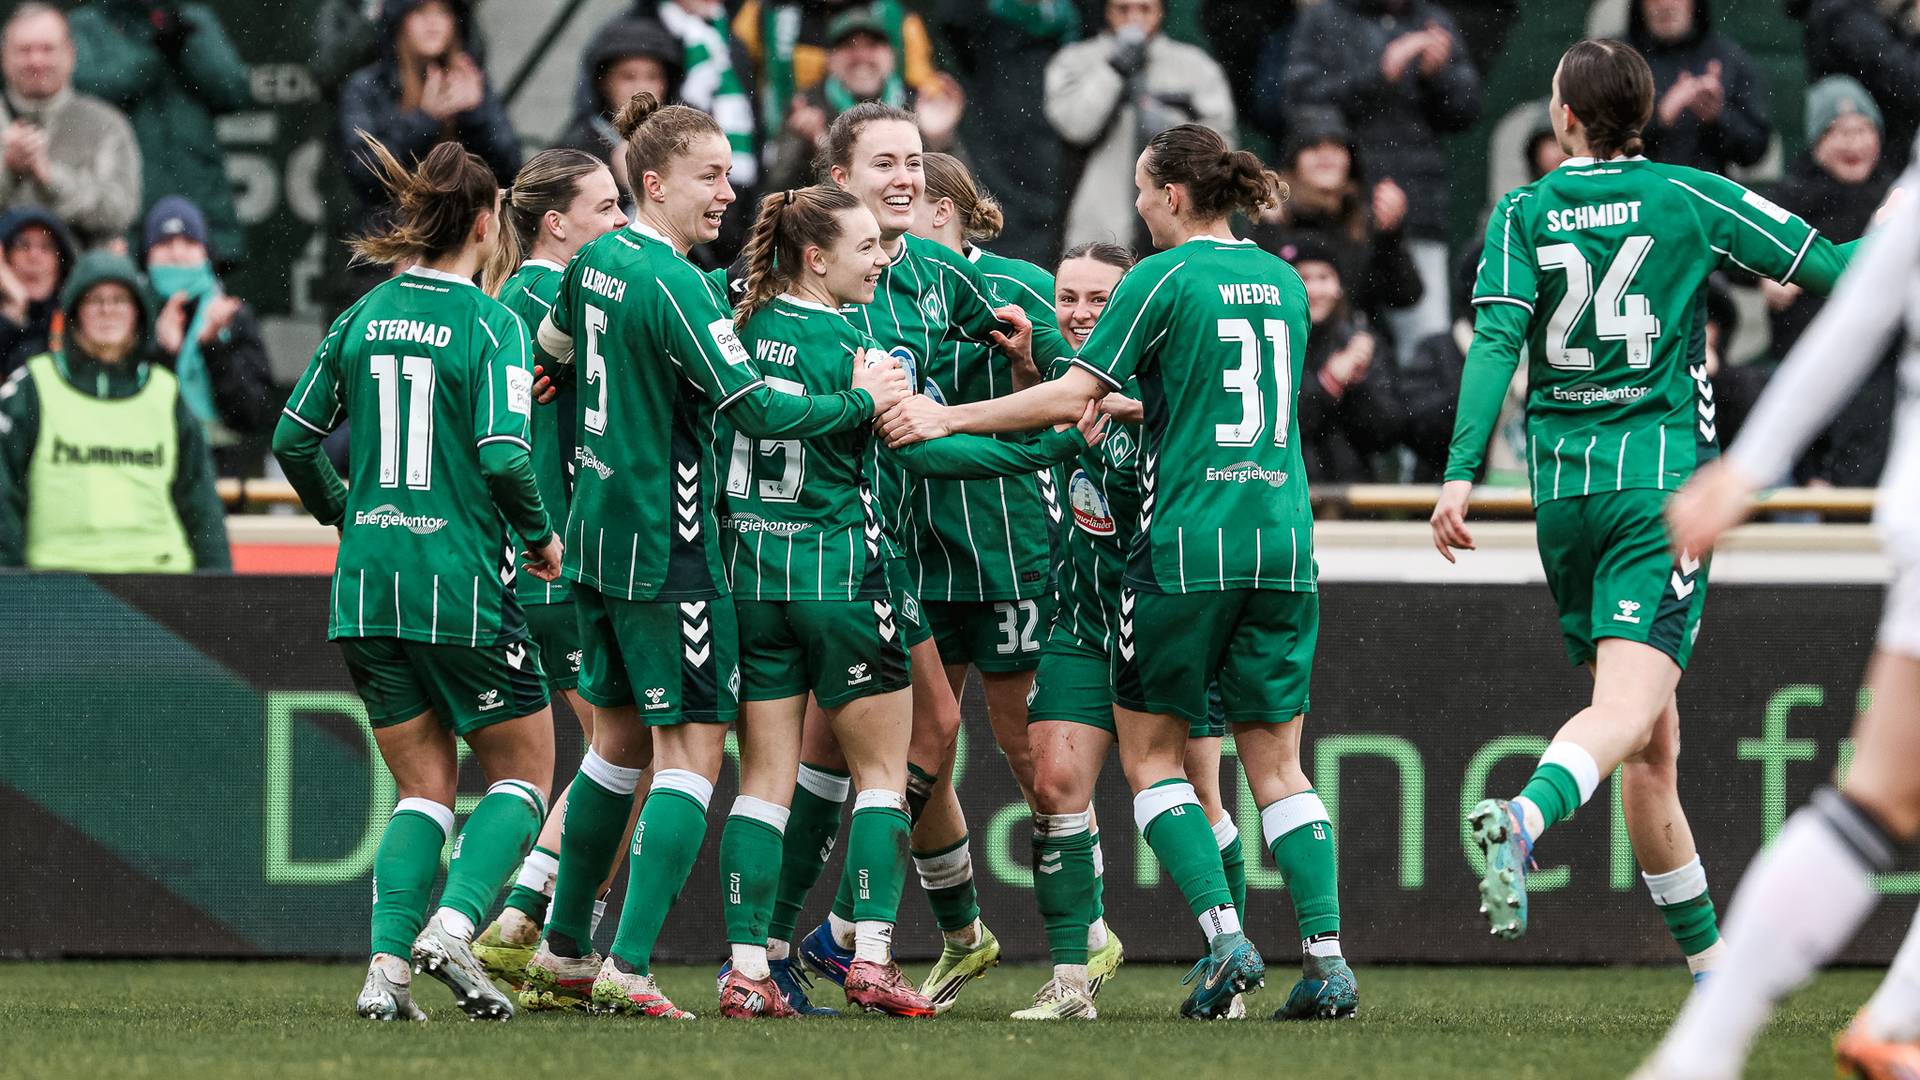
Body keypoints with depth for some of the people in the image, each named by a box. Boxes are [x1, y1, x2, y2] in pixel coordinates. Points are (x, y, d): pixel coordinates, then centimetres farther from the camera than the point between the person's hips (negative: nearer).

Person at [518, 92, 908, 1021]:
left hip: (597, 532, 9)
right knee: (692, 749, -5)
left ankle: (563, 948, 25)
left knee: (620, 737, 19)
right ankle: (629, 969, -11)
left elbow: (551, 348, 28)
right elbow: (756, 410, -22)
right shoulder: (676, 285, -19)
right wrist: (862, 399, -11)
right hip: (665, 547, -9)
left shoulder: (596, 262, 8)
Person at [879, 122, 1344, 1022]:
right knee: (1275, 764, 8)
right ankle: (1325, 954, -3)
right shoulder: (1282, 282, 12)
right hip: (1282, 537, 6)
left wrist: (949, 418, -5)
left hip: (1189, 541, -6)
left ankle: (1223, 935, -8)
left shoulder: (1165, 279, -6)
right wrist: (1137, 404, 31)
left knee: (1150, 752, 6)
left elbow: (1074, 395, -11)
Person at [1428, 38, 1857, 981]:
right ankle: (1525, 815, -48)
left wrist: (1461, 473, -12)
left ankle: (1708, 957, 15)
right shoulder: (1689, 198, 1)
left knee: (1650, 741, 11)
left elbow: (1495, 340, -8)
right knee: (1628, 707, -18)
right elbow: (1827, 268, 4)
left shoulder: (1522, 215, 5)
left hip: (1564, 494, 3)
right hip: (1664, 481, -3)